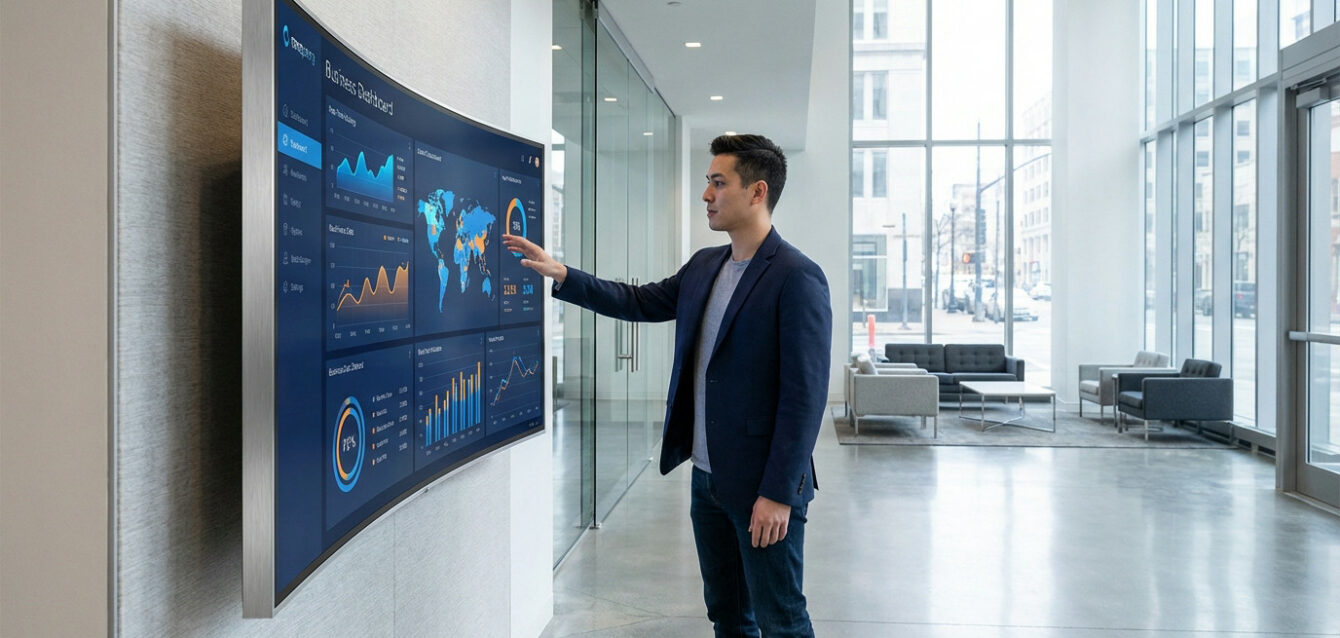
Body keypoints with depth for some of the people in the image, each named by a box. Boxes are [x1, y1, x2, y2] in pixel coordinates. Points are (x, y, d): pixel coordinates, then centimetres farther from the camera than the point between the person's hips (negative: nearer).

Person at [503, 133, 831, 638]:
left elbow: (805, 394, -19)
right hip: (708, 477, 8)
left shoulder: (797, 278, -17)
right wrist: (560, 274, 9)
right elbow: (640, 302, 18)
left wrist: (778, 493, -20)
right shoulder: (704, 265, 9)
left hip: (762, 487, -7)